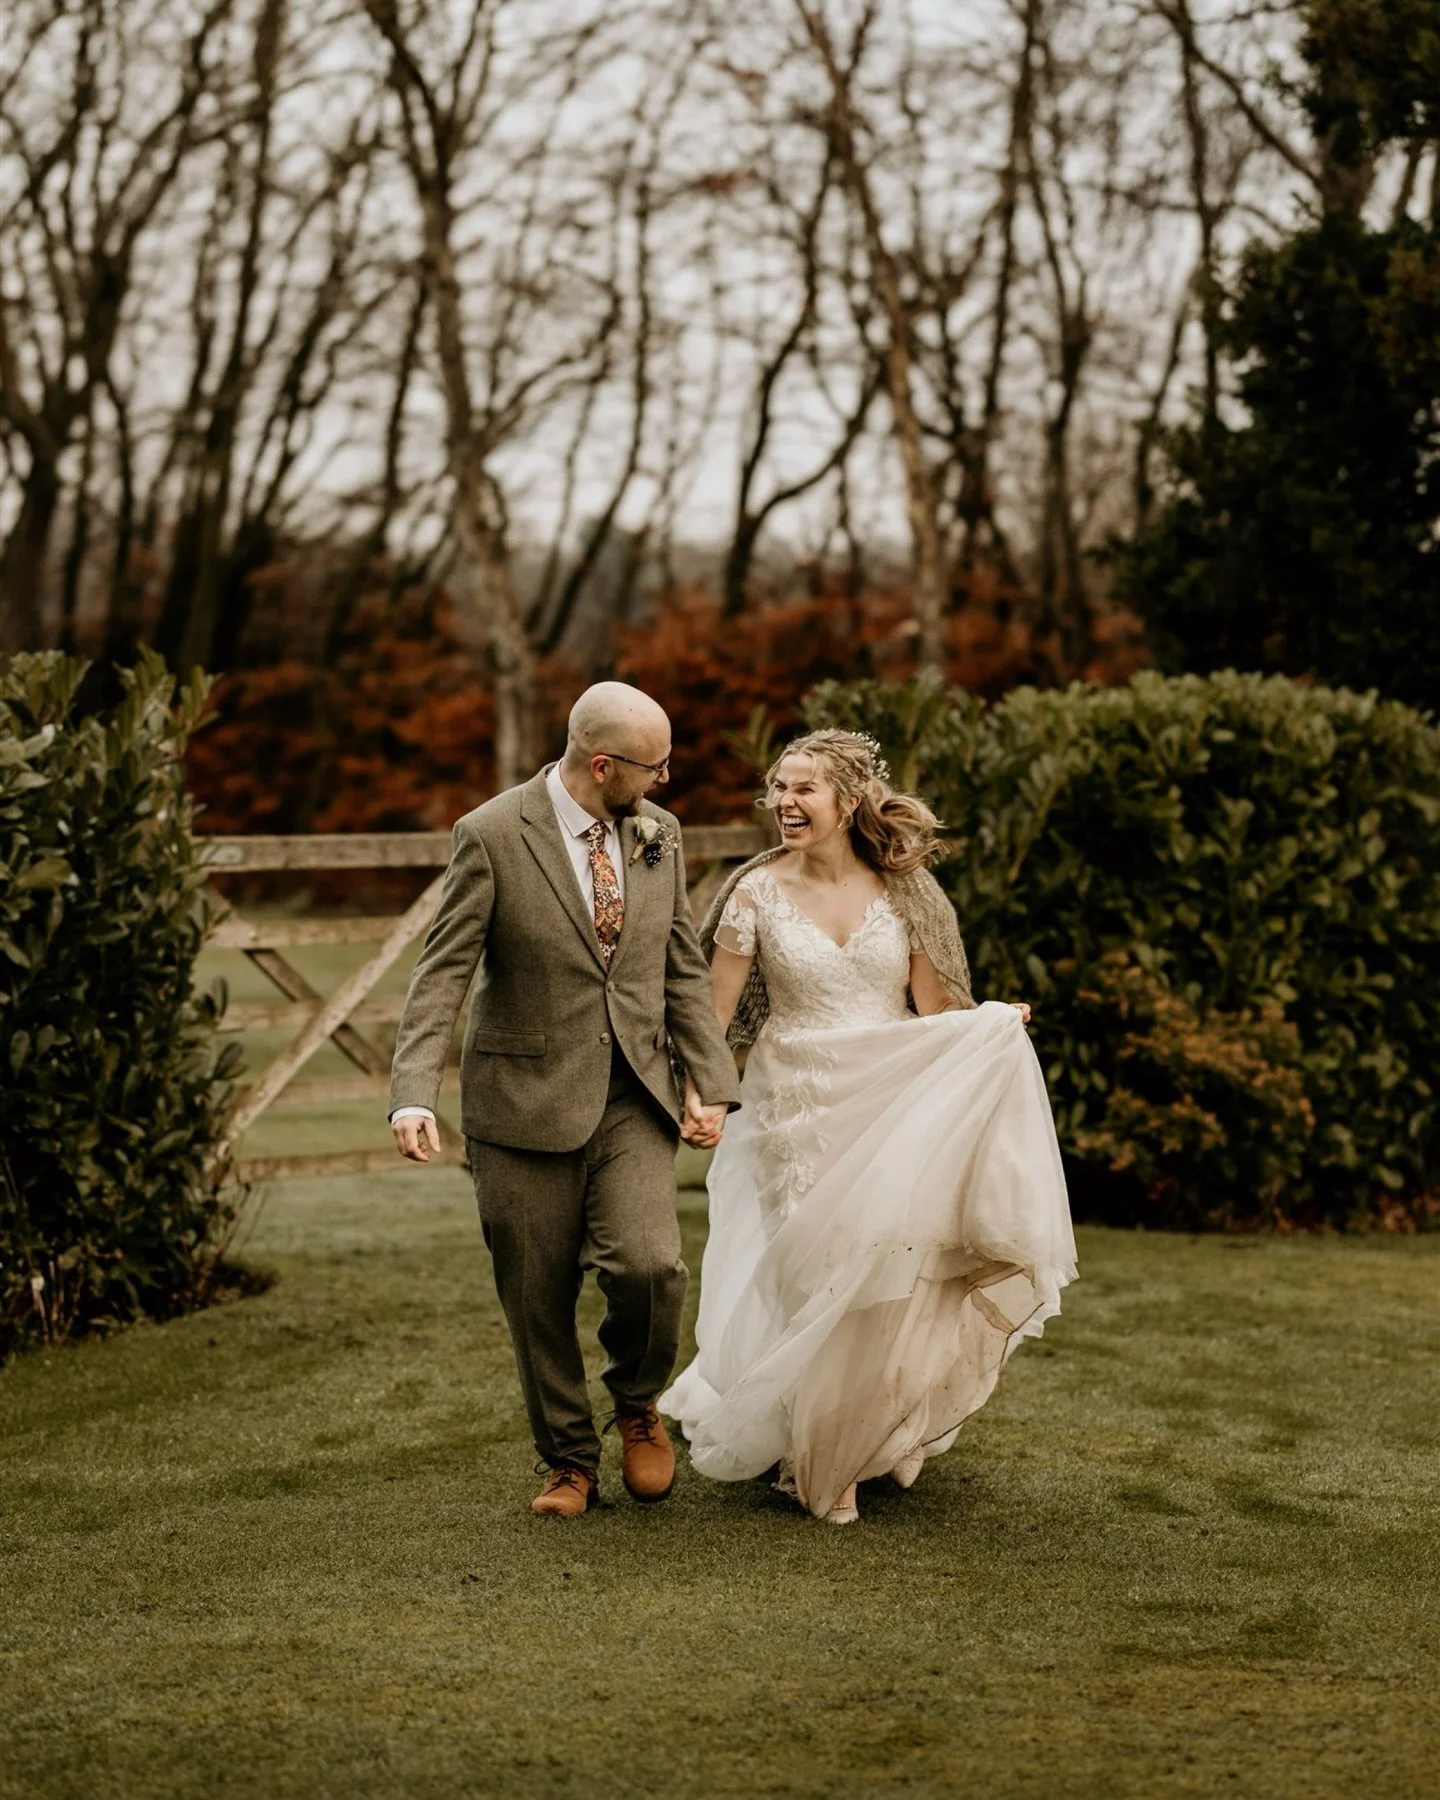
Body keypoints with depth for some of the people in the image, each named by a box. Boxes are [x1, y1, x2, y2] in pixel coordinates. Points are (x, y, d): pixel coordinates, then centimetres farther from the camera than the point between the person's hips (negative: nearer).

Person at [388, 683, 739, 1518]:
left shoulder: (660, 835, 5)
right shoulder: (492, 836, -10)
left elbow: (685, 971, 12)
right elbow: (443, 972, -11)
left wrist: (712, 1083, 3)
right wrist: (414, 1095, -23)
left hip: (634, 1098, 3)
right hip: (527, 1100, -2)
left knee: (649, 1263, -16)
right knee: (537, 1297, 5)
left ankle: (638, 1401, 14)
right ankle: (569, 1459, 26)